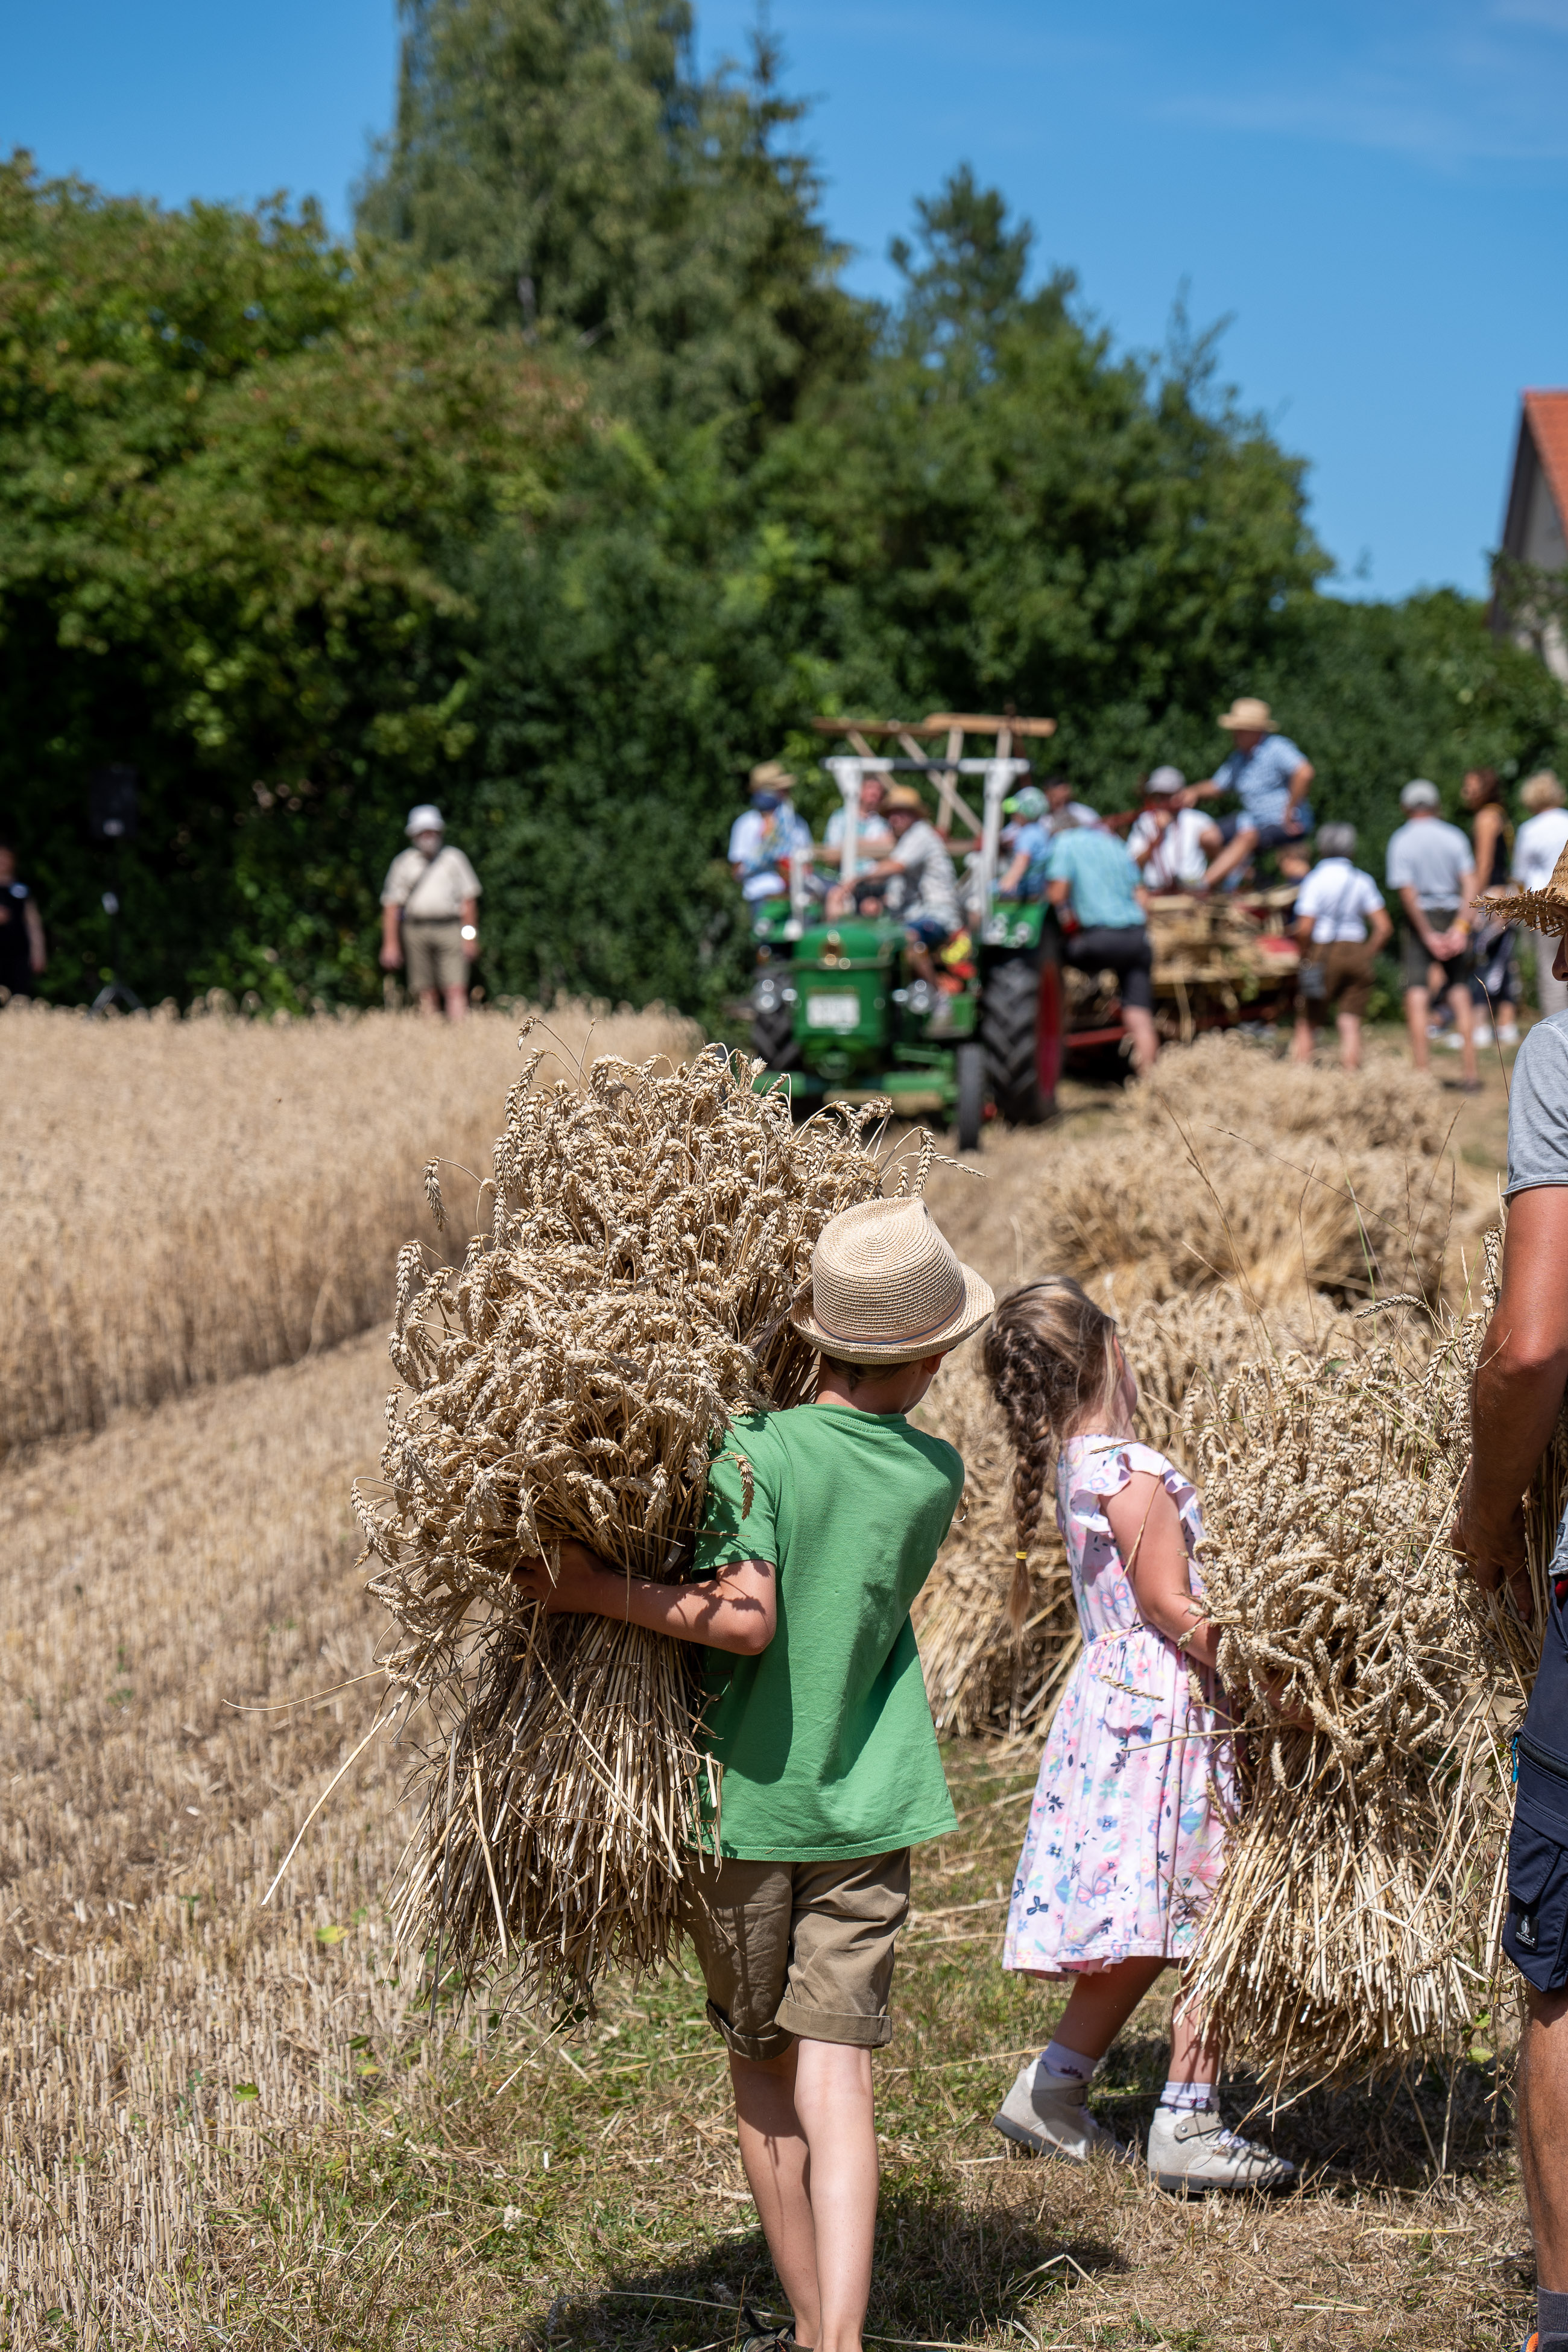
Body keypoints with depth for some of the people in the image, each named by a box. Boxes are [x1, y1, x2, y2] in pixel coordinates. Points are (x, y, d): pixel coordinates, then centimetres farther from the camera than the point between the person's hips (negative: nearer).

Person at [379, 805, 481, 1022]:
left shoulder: (454, 859, 11)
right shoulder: (404, 863, 11)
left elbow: (469, 899, 9)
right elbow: (391, 906, 9)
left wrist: (470, 936, 0)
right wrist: (391, 944, 3)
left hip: (450, 929, -1)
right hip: (416, 929, 1)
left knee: (456, 989, -12)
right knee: (427, 994, -1)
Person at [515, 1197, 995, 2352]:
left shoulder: (760, 1451, -14)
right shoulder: (937, 1476, 0)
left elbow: (744, 1617, -26)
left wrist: (600, 1591, -17)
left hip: (747, 1798, -2)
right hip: (866, 1811, 2)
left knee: (762, 2071, 14)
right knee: (836, 2078, -2)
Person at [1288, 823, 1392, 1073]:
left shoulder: (1316, 880, -7)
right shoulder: (1363, 881, 5)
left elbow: (1304, 928, -15)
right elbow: (1385, 928, 0)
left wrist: (1305, 956, 1)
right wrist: (1366, 956, 12)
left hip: (1323, 953, -3)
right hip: (1356, 952, 3)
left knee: (1307, 1024, 5)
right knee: (1351, 1026, 2)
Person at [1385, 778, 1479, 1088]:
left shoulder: (1401, 841, -4)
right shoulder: (1454, 836, 4)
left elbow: (1407, 892, -12)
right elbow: (1469, 883, -6)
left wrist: (1428, 935, -10)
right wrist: (1461, 927, -11)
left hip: (1419, 921, -3)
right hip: (1453, 918, 3)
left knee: (1416, 998, -3)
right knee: (1460, 996, 8)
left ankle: (1421, 1074, -9)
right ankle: (1471, 1074, 5)